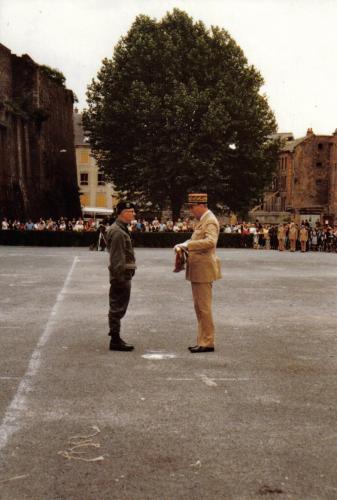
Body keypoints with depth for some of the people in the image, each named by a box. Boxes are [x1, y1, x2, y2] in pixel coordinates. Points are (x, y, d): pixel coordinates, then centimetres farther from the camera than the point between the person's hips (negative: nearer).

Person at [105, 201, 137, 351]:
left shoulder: (121, 229, 16)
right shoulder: (118, 232, -17)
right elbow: (117, 258, -21)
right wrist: (120, 277, -23)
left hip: (123, 274, 11)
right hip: (121, 274, -11)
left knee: (117, 308, 16)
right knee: (118, 308, -5)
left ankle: (115, 337, 25)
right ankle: (115, 340, 1)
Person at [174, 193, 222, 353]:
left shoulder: (210, 221, -15)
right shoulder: (202, 221, 17)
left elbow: (210, 242, -31)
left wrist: (187, 245, -27)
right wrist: (183, 245, 8)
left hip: (203, 270, -10)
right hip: (197, 271, 10)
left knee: (204, 308, -4)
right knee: (199, 308, 15)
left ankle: (207, 343, 2)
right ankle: (203, 340, 22)